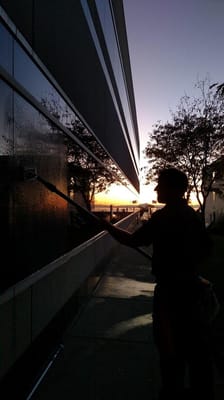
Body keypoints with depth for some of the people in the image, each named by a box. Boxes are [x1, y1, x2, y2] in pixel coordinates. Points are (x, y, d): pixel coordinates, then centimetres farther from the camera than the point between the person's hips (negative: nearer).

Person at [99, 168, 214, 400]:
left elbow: (133, 241, -17)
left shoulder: (164, 216, -18)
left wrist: (106, 226, -5)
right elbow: (205, 247, 13)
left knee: (169, 343, 8)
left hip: (170, 288, -9)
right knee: (193, 341, 20)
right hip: (189, 284, 9)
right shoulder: (191, 214, 7)